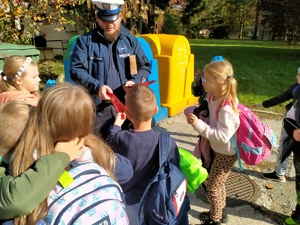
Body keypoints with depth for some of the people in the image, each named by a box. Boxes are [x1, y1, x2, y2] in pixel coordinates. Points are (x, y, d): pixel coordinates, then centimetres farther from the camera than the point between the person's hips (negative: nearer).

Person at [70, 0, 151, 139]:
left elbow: (145, 67, 11)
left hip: (127, 105, 3)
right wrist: (97, 86, -22)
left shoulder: (131, 40, 8)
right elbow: (76, 70, -6)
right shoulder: (85, 41, 1)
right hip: (97, 106, -2)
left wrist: (135, 81, -10)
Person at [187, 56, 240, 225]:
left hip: (227, 153, -8)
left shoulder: (226, 108, -34)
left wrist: (199, 125, -37)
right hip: (219, 149, 8)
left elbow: (223, 136, -34)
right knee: (217, 183, 24)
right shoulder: (213, 96, -8)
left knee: (213, 186, 7)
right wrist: (196, 113, -9)